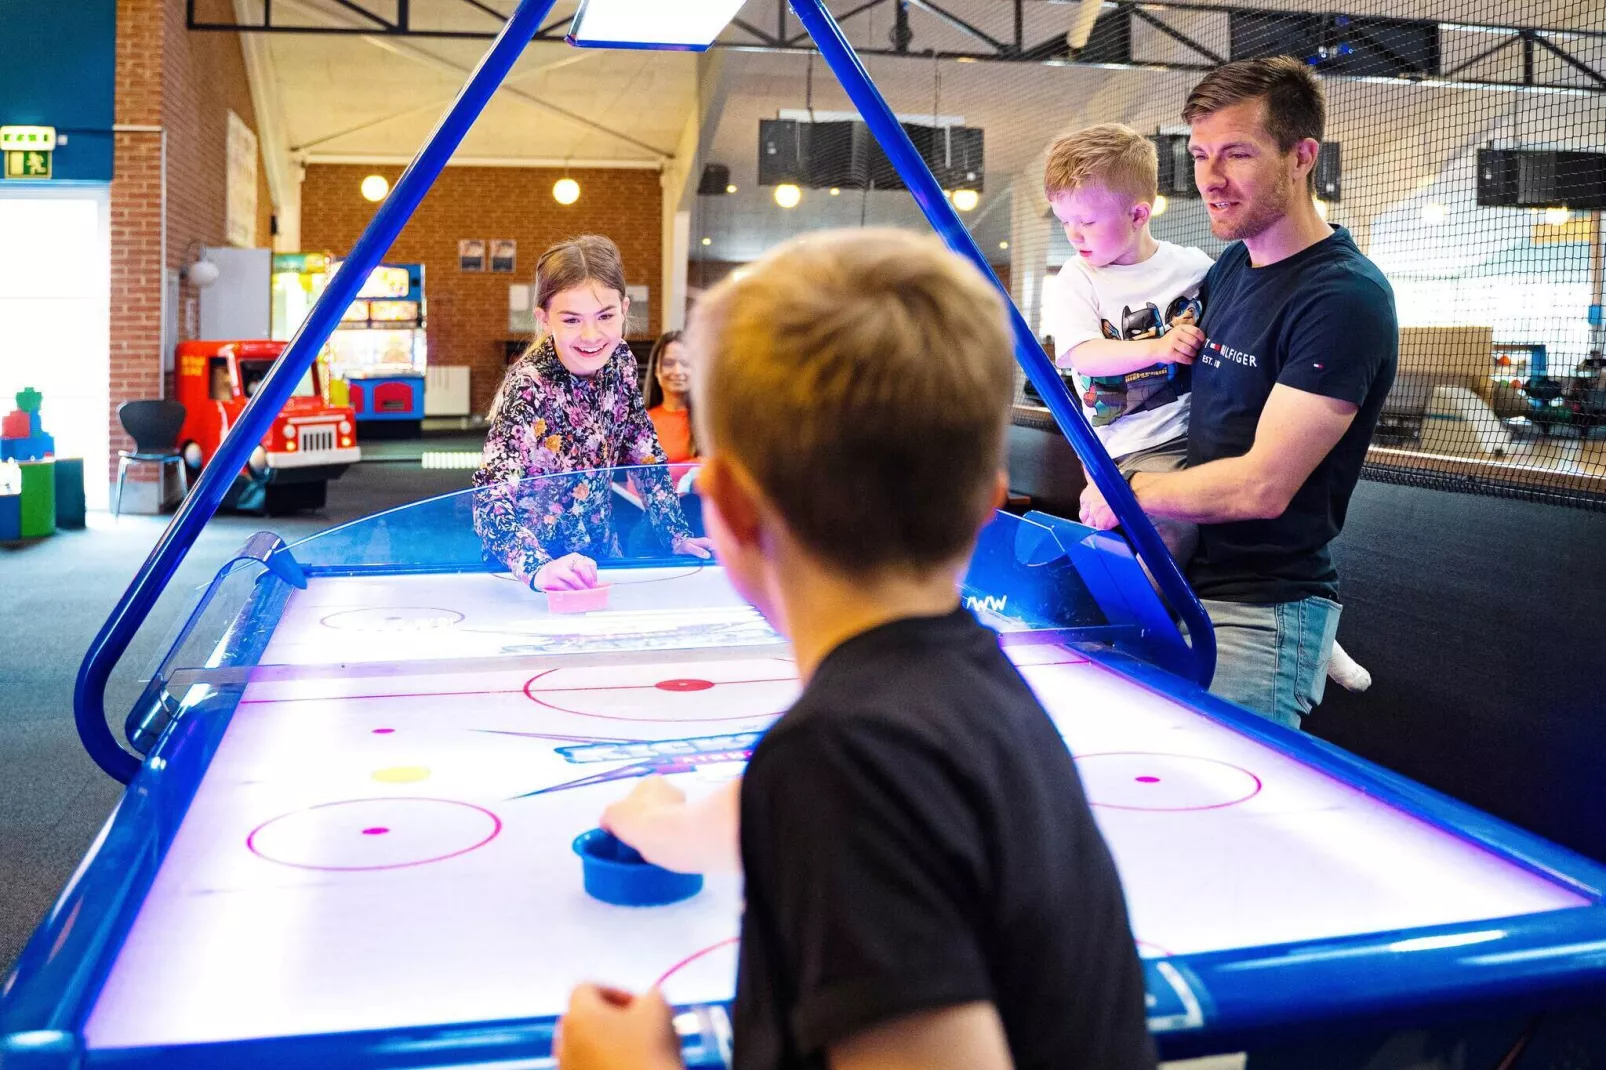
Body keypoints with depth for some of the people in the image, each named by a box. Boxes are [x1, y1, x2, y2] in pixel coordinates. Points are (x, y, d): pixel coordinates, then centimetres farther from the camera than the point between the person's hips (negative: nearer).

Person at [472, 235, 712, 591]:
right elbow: (491, 500, -31)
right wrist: (539, 568, -46)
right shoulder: (529, 388, -22)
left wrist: (676, 535, 1)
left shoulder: (619, 361, -6)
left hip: (601, 553, 4)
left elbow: (644, 449, 7)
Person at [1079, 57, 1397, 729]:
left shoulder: (1344, 297, -16)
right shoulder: (1230, 266, 11)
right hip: (1182, 585, 8)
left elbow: (1262, 486, -20)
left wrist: (1127, 492, -9)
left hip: (1260, 616, -8)